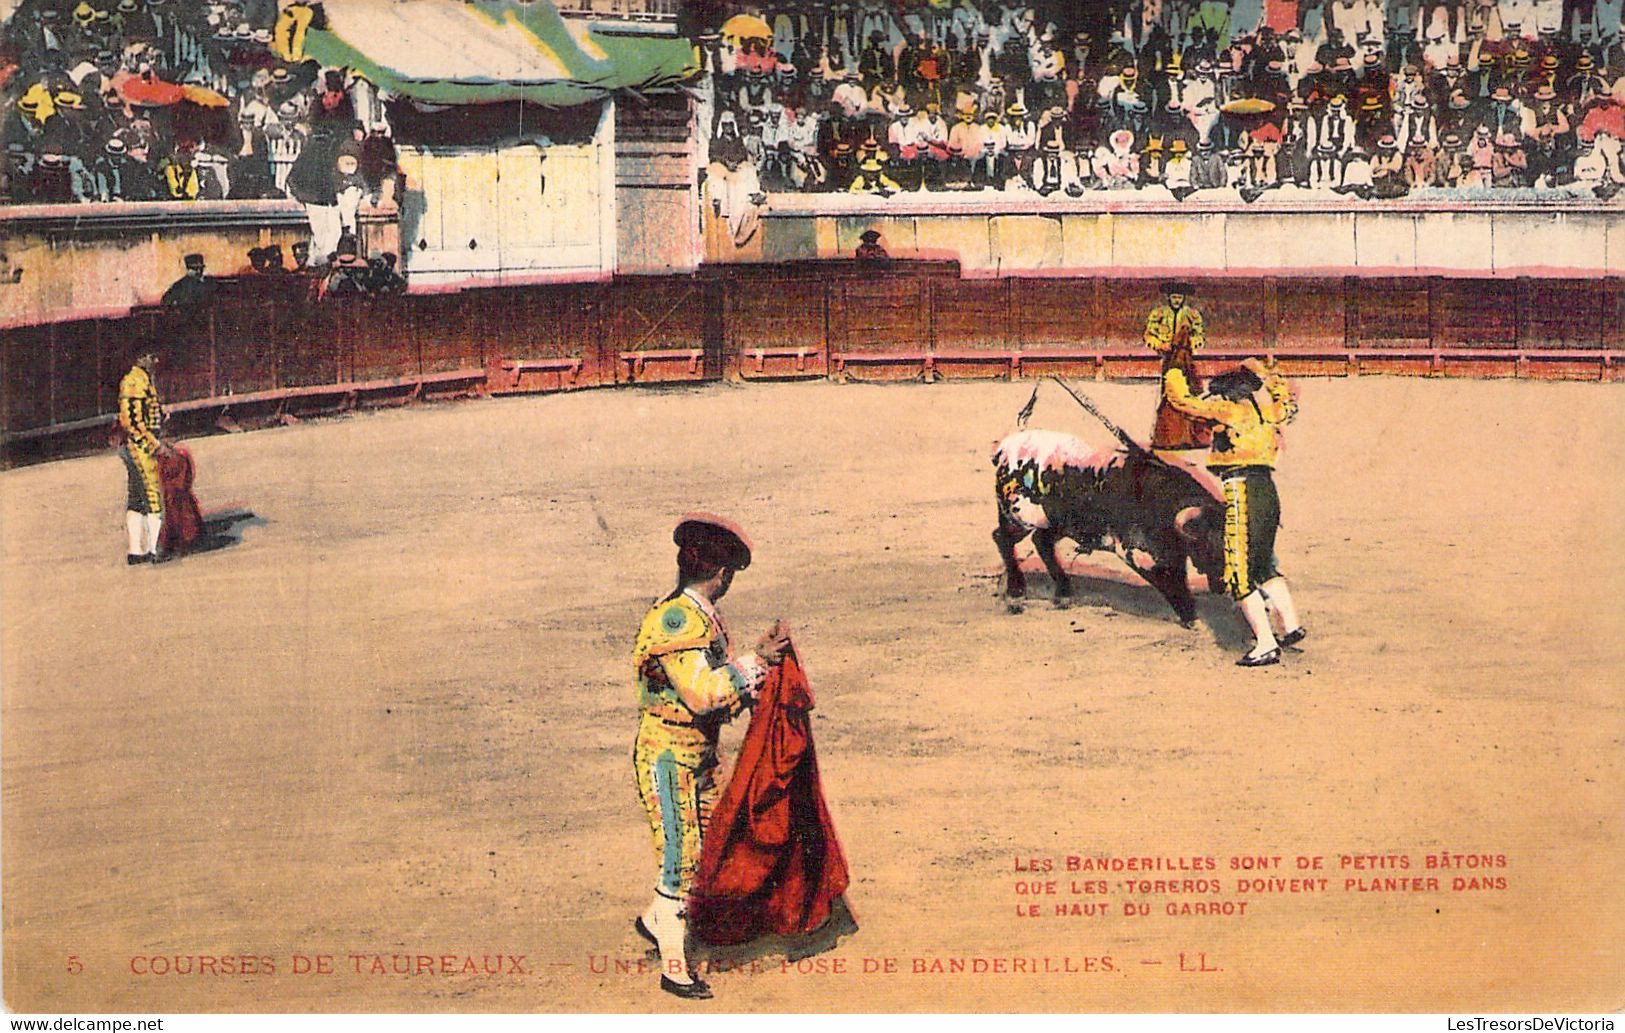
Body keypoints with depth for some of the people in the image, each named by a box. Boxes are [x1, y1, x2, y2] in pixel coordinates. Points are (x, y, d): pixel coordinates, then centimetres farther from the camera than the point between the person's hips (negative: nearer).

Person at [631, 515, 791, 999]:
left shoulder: (704, 617, 8)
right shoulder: (675, 619, -22)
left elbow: (722, 684, 9)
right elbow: (700, 694, -30)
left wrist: (763, 652, -2)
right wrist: (753, 663, -23)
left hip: (701, 755, 9)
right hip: (667, 757, -9)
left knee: (703, 849, 17)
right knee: (679, 857, -2)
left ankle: (654, 920, 38)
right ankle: (673, 968, 9)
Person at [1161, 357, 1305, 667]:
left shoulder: (1230, 409, -4)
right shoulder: (1266, 411, 15)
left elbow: (1183, 400, -1)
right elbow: (1287, 401, 39)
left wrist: (1173, 378, 18)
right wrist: (1263, 373, 46)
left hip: (1242, 493, -8)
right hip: (1268, 492, 8)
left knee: (1240, 575, -6)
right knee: (1263, 566, 23)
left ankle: (1266, 646, -9)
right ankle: (1291, 626, 28)